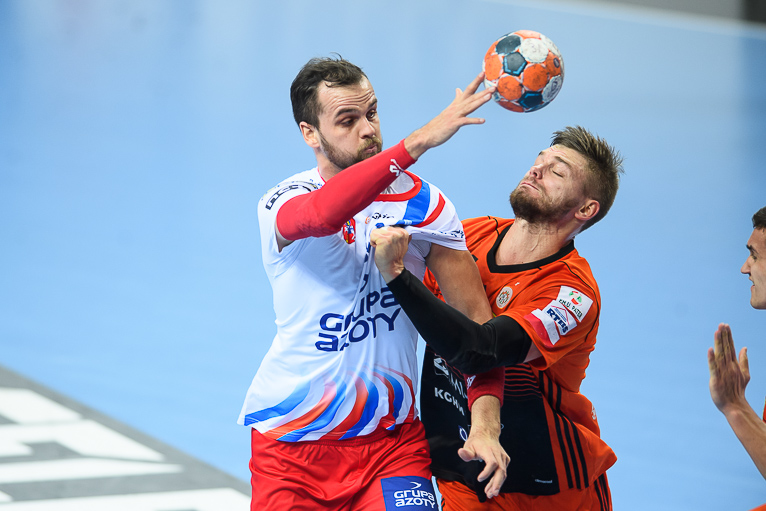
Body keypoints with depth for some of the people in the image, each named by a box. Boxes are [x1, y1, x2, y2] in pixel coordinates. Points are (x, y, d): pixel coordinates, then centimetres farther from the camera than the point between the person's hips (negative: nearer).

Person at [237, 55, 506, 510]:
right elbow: (325, 214, -36)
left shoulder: (421, 201, -1)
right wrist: (420, 141, -44)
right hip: (293, 442, -1)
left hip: (392, 436, 1)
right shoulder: (281, 204, -10)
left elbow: (474, 314, -4)